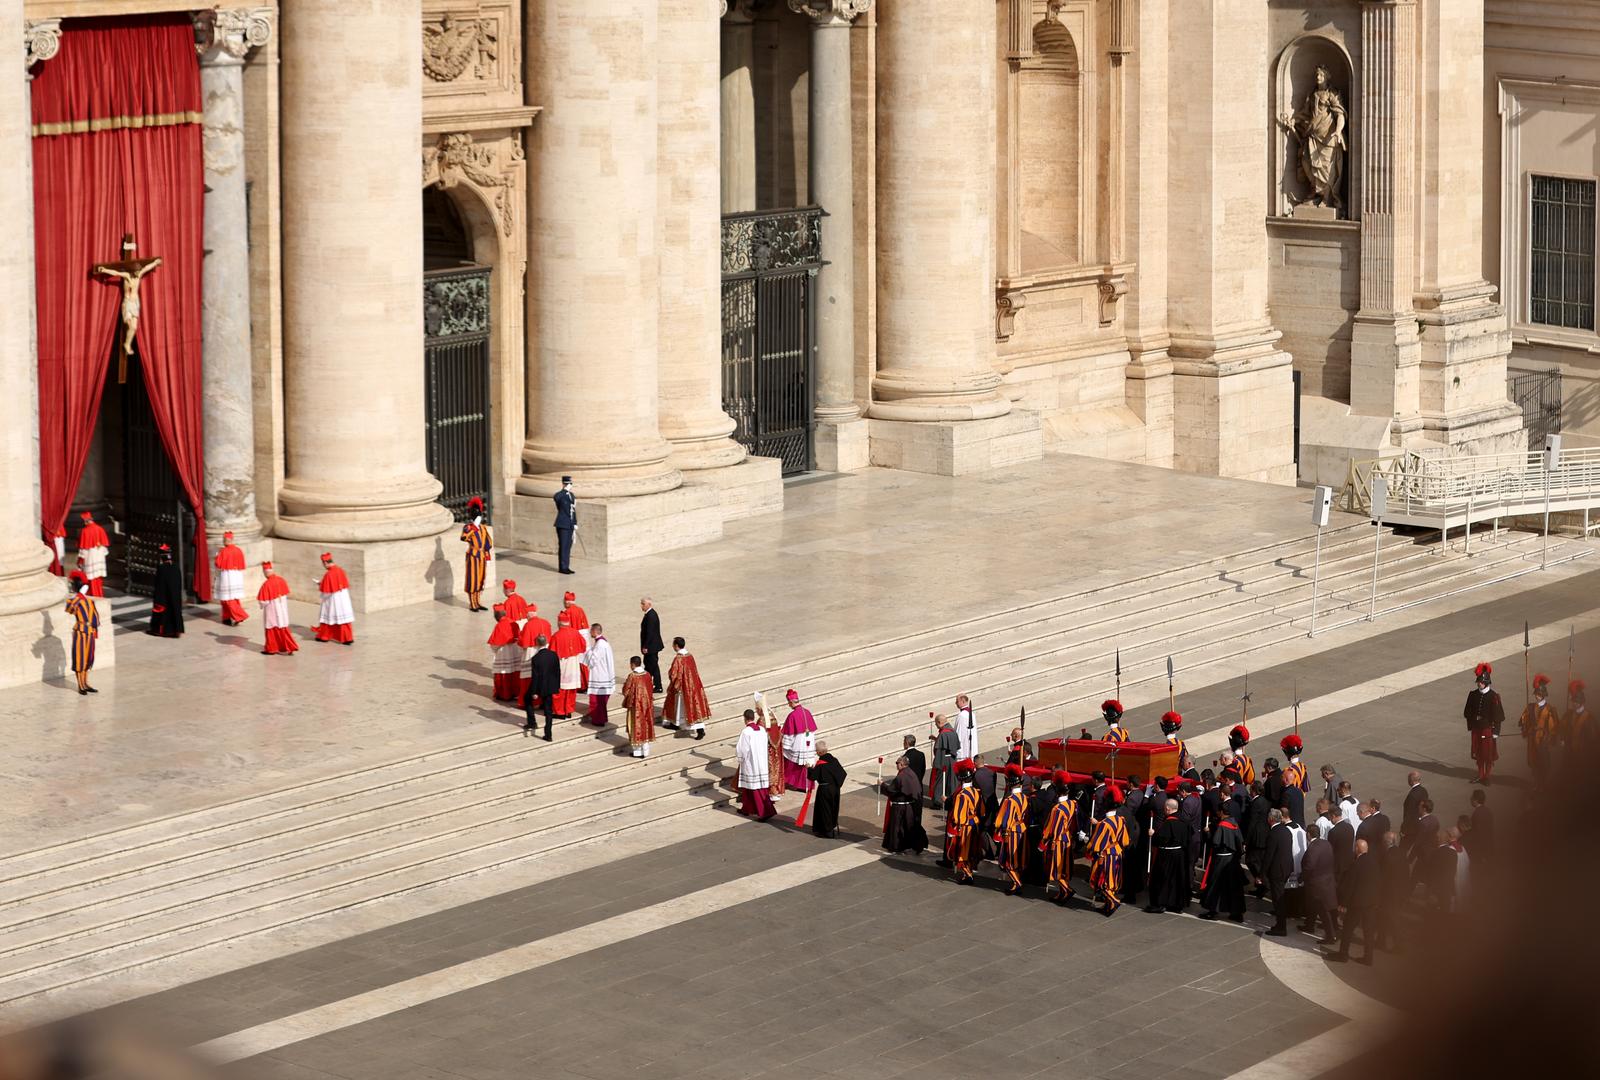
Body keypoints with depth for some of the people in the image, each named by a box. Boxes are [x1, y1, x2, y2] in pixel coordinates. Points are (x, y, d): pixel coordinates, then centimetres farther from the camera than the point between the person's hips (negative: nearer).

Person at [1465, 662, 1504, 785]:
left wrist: (1495, 732, -10)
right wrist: (1470, 727, 8)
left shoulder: (1493, 696, -11)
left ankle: (1488, 776, 15)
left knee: (1488, 755, 3)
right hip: (1476, 729, 5)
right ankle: (1481, 776, 24)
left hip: (1488, 729, -5)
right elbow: (1468, 713, 11)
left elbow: (1498, 715, -9)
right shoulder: (1473, 695, 3)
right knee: (1478, 754, 12)